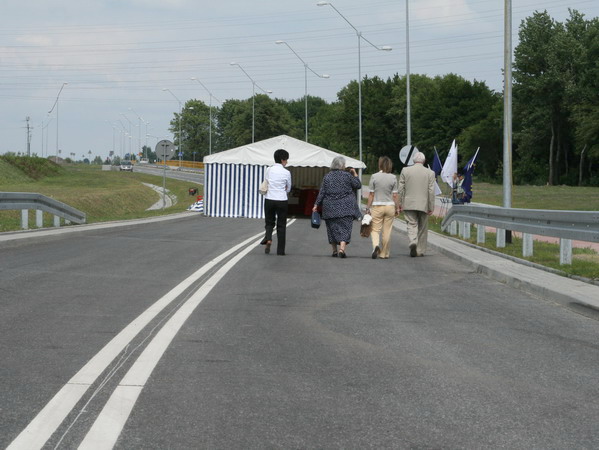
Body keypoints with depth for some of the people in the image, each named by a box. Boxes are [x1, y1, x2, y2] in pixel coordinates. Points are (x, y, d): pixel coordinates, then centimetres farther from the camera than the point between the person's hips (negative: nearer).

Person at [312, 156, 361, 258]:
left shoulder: (327, 177, 3)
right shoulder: (347, 175, -3)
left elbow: (322, 192, 1)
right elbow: (358, 185, 5)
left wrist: (316, 205, 4)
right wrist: (355, 174, 15)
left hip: (330, 207, 2)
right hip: (346, 207, -2)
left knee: (332, 228, 12)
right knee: (345, 227, -3)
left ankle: (334, 250, 15)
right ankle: (342, 248, -21)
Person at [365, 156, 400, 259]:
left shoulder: (374, 177, -5)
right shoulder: (393, 178, -1)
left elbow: (371, 194, -3)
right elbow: (395, 195, -1)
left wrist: (368, 208, 3)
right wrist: (397, 208, 8)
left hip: (377, 206, -1)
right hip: (390, 206, 2)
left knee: (375, 229, 6)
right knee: (387, 231, 8)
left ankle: (376, 245, -22)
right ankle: (384, 253, 14)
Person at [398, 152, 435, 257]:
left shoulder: (405, 170, 1)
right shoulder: (430, 173, -1)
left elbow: (401, 189, 2)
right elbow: (431, 192, -3)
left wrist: (400, 204, 9)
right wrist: (431, 208, 1)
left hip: (409, 205, 0)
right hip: (423, 205, 0)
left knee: (411, 225, 1)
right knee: (422, 228, 10)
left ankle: (413, 242, -25)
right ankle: (420, 250, 15)